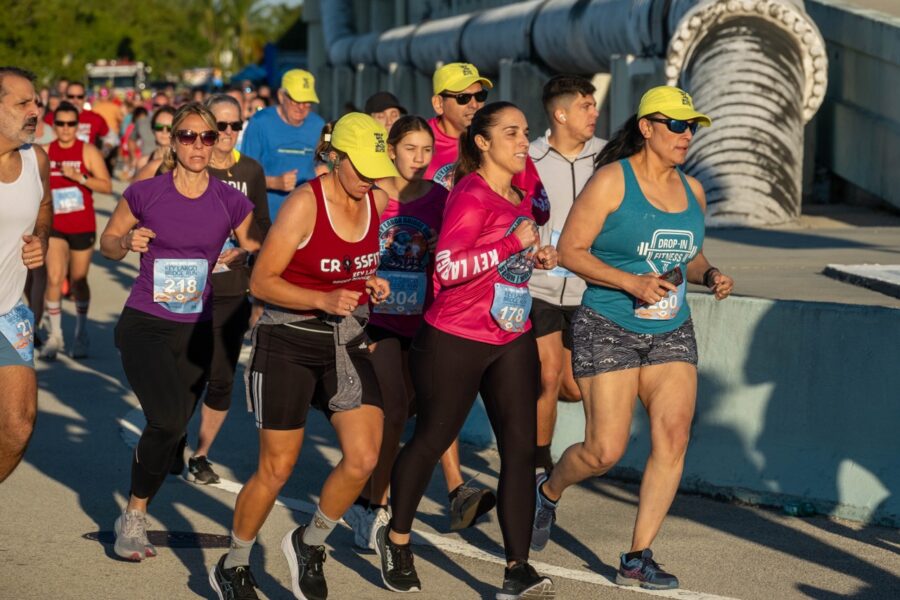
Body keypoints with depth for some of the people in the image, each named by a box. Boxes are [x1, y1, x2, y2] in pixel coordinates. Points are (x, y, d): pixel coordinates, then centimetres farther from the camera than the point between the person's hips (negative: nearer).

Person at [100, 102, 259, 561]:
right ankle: (133, 516, -1)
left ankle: (135, 517, 29)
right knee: (168, 420, -22)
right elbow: (107, 243, 8)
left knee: (170, 431, 8)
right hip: (143, 326, -3)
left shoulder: (231, 202, -1)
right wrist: (128, 242, -14)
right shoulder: (144, 194, -5)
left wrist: (243, 256, -12)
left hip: (196, 331, 3)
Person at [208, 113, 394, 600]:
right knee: (277, 468, 1)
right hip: (289, 343, -5)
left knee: (363, 458, -7)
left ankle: (308, 544, 19)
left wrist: (370, 284, 0)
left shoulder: (377, 201, 0)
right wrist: (323, 300, -27)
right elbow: (261, 282, -16)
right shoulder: (304, 204, -18)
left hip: (346, 341, 5)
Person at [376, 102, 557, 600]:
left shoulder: (520, 197, 10)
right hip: (455, 339, -7)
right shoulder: (471, 195, -15)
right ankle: (396, 539, 30)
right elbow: (448, 266, -24)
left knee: (521, 447, -4)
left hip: (512, 339, 7)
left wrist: (537, 256, 11)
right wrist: (513, 244, -27)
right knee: (431, 440, 8)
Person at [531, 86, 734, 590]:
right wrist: (631, 283, -21)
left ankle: (638, 558, 0)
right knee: (606, 451, -7)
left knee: (674, 438, -9)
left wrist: (709, 275, -1)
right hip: (609, 329, -5)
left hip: (671, 333, 6)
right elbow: (570, 250, -11)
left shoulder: (692, 190, 9)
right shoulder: (612, 180, -10)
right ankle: (549, 492, 27)